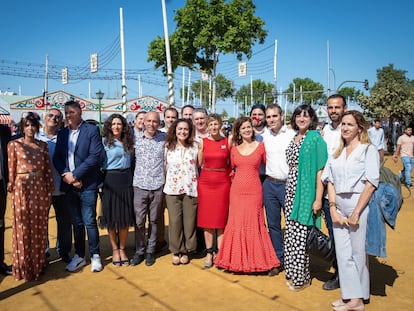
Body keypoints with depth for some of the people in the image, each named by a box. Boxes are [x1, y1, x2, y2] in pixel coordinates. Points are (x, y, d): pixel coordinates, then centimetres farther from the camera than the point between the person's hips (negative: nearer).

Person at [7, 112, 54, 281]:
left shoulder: (43, 145, 9)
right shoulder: (14, 144, 1)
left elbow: (48, 170, 7)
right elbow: (11, 170, 0)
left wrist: (49, 191, 4)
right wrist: (12, 187, -3)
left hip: (40, 188, 3)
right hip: (22, 188, -3)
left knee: (39, 228, 9)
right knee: (23, 228, 3)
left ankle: (38, 264, 23)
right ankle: (23, 267, 17)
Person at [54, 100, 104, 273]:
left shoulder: (92, 130, -4)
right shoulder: (62, 133, 13)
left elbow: (95, 156, -12)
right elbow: (57, 157, 9)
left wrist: (75, 174, -15)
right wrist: (65, 174, -9)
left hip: (87, 184, -5)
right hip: (69, 185, 5)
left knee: (89, 222, -1)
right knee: (76, 223, 13)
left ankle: (95, 256, 14)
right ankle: (79, 256, 24)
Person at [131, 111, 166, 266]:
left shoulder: (165, 138, 1)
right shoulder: (136, 138, 3)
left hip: (158, 186, 0)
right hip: (140, 185, 0)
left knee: (154, 220, 10)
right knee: (139, 221, 2)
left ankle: (150, 251, 25)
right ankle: (139, 251, 21)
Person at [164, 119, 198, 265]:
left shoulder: (194, 146, 4)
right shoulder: (168, 147, 6)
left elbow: (199, 166, 8)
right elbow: (165, 167, 10)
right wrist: (166, 184, 6)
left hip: (190, 189, 0)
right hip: (172, 189, 0)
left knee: (189, 221, 4)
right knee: (174, 221, 1)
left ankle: (185, 251, 21)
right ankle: (176, 251, 17)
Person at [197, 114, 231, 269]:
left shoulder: (227, 142, 1)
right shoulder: (202, 142, 3)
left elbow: (231, 164, 9)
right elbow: (199, 164, 10)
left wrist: (226, 175, 0)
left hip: (223, 182, -1)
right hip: (205, 182, 1)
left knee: (221, 218, 3)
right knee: (206, 218, 5)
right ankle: (209, 253, 16)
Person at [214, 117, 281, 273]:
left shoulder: (260, 146, 2)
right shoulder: (234, 149, 8)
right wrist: (240, 178, 5)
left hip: (254, 191, -2)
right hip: (237, 190, 2)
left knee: (253, 224, 2)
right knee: (237, 223, 5)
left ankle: (254, 259, 18)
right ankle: (237, 259, 19)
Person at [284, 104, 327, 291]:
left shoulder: (315, 138, -8)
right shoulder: (294, 138, 13)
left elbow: (320, 170, -12)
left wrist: (318, 198, -16)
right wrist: (288, 190, 12)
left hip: (306, 192, -7)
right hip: (291, 191, 7)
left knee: (301, 235, -3)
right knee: (291, 233, 11)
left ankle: (302, 277, 13)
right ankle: (293, 273, 24)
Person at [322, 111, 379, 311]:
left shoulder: (369, 150, -3)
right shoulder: (337, 153, 12)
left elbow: (371, 183, -11)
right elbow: (330, 181, 8)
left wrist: (356, 213, -14)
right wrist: (333, 209, -3)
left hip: (359, 206, -5)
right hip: (339, 207, 5)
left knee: (358, 253, 5)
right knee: (343, 253, 6)